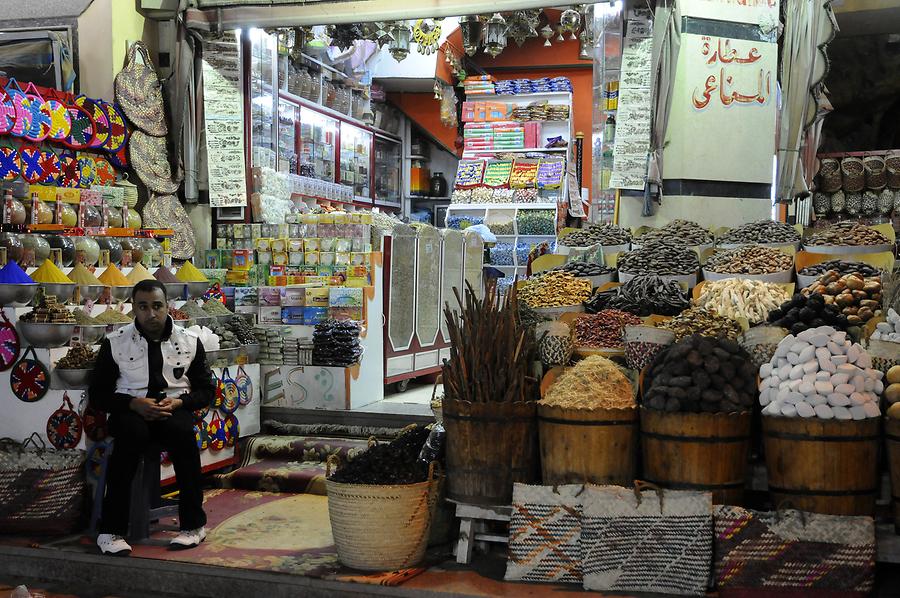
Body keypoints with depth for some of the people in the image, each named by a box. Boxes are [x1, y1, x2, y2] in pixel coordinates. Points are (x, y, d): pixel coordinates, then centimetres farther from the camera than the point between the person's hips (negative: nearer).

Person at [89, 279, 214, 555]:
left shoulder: (190, 341, 6)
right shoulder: (115, 343, 3)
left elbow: (207, 390, 11)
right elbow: (97, 393, 5)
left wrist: (178, 402, -11)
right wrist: (134, 403, -14)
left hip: (174, 408, 1)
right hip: (131, 409, 0)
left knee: (183, 433, -35)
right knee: (132, 434, -36)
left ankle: (193, 524, -23)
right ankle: (111, 530, -30)